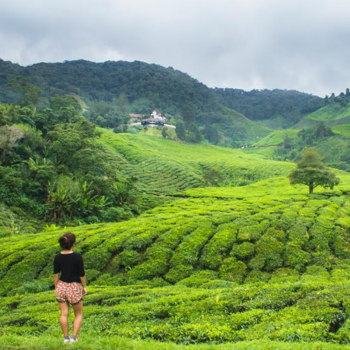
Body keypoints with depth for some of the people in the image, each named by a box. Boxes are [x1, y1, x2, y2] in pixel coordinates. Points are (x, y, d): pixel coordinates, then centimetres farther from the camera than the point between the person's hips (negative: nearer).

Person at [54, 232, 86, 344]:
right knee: (78, 314, 13)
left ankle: (66, 337, 14)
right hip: (75, 287, -3)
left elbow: (56, 274, 1)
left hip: (62, 286, 3)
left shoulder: (57, 257, -5)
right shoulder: (77, 256, -15)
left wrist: (56, 288, 12)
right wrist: (84, 286, 4)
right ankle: (74, 337, 5)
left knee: (64, 314, 9)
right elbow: (82, 274, -9)